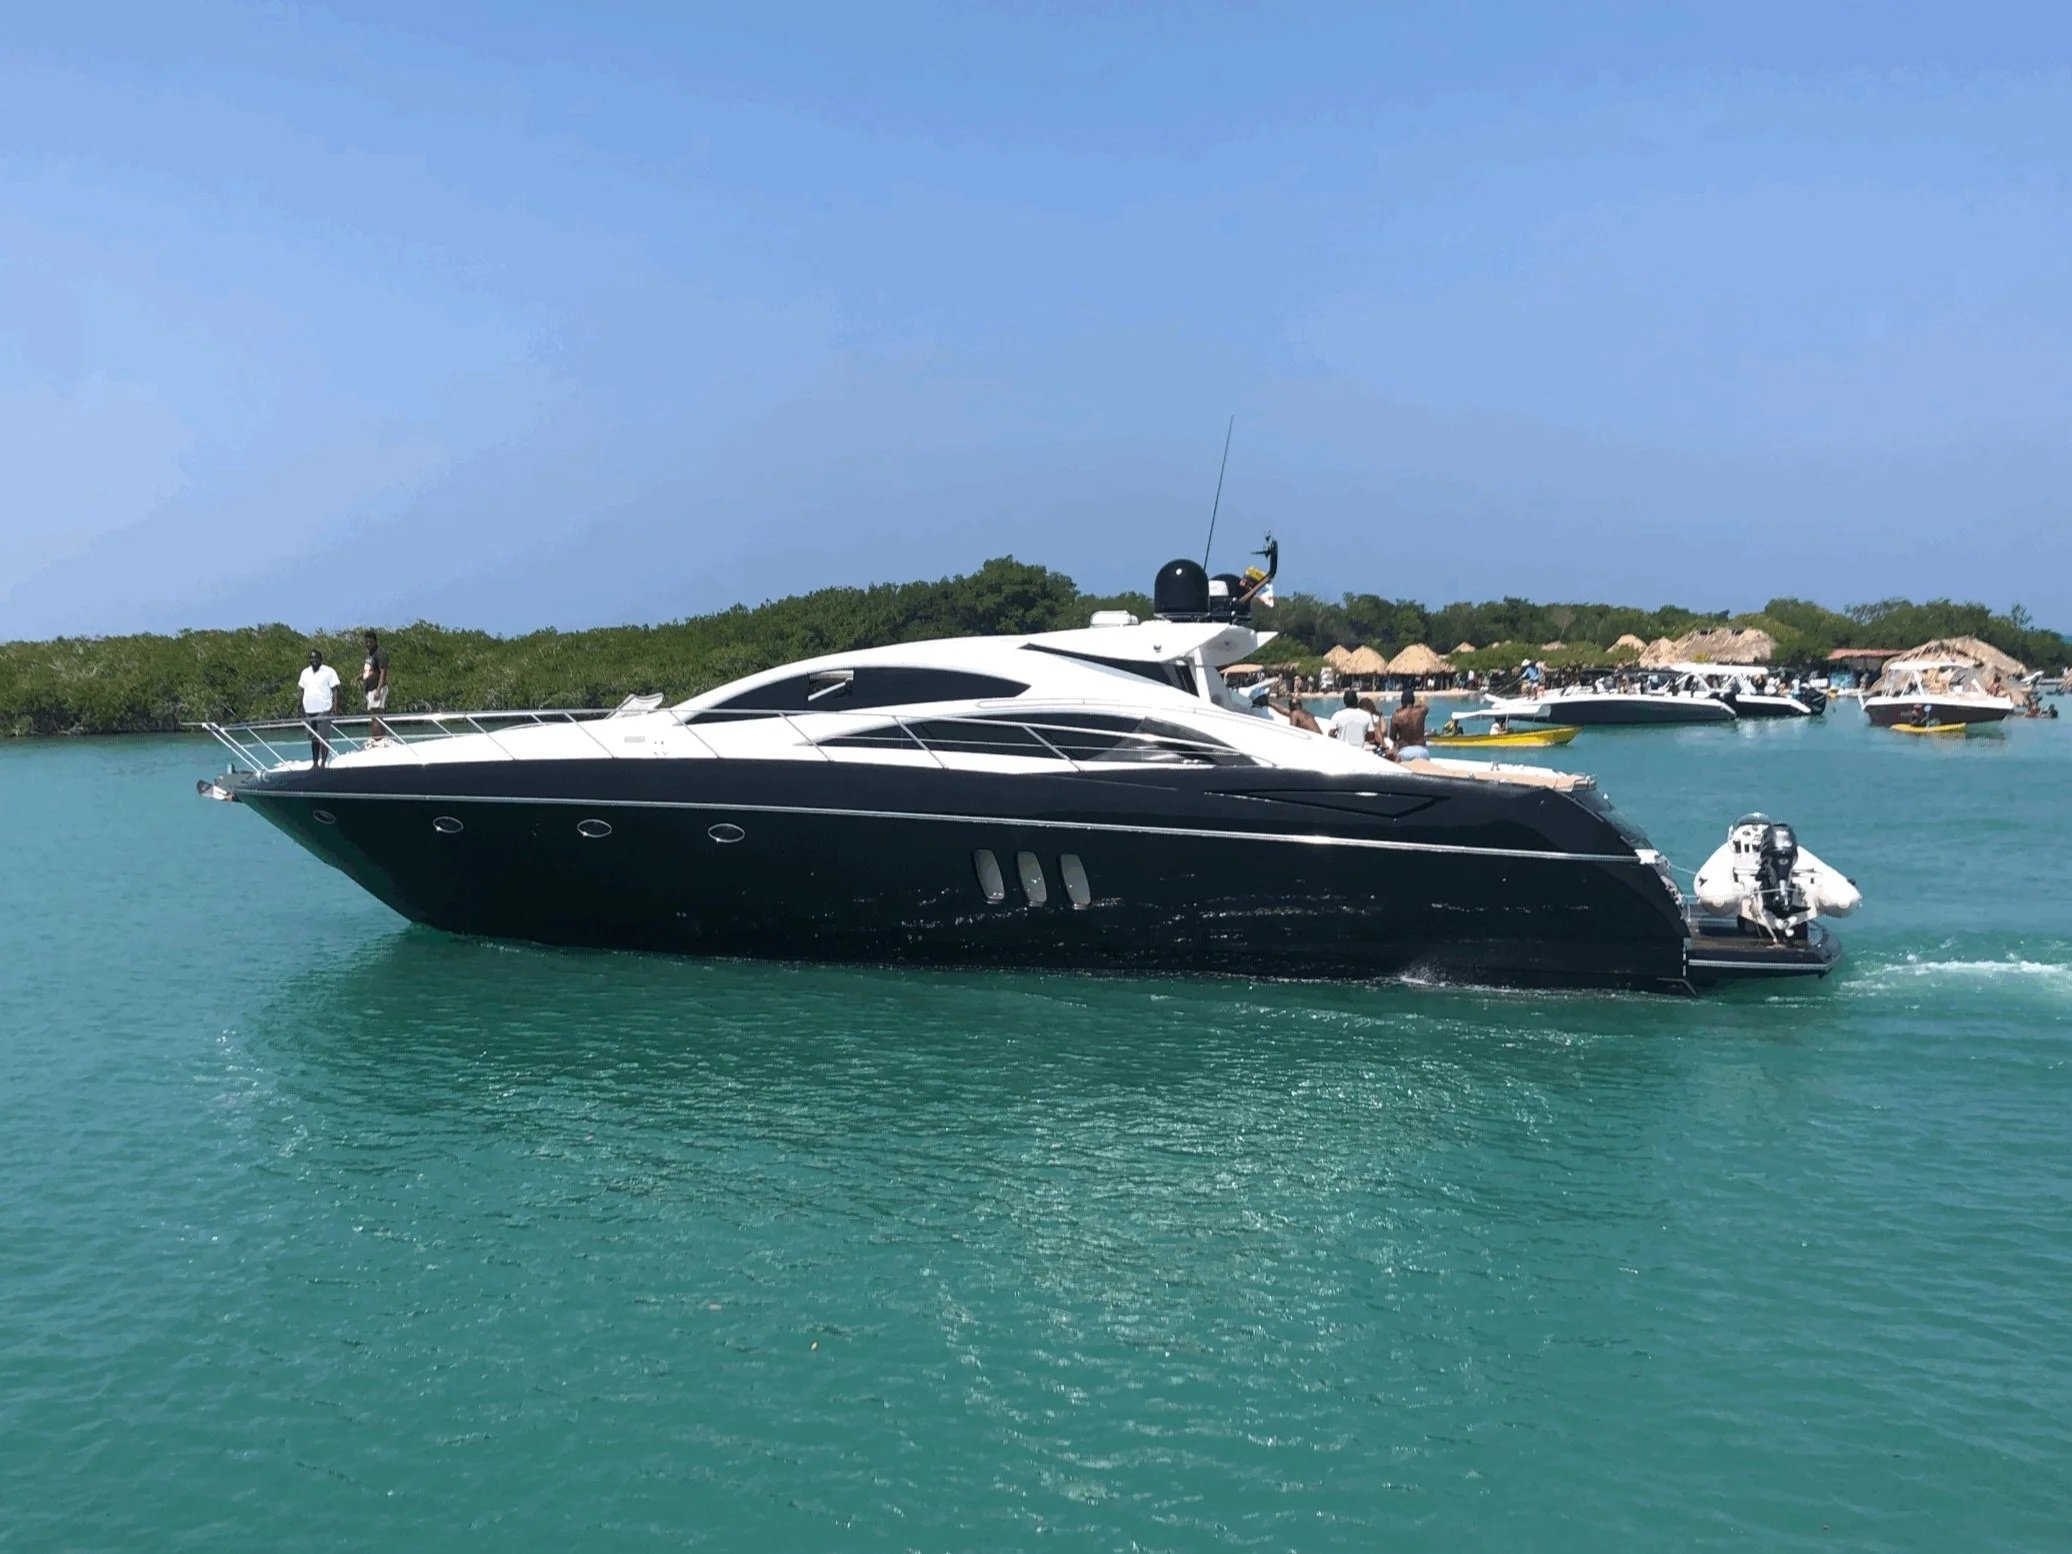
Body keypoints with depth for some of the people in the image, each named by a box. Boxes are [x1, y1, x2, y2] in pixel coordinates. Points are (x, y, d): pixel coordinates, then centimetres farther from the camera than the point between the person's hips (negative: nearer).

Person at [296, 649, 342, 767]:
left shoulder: (329, 672, -2)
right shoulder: (305, 673, 14)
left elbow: (335, 689, -4)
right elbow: (302, 690, 17)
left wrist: (335, 704, -14)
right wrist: (301, 707, 11)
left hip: (323, 710, -5)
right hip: (308, 710, 5)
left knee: (324, 739, -7)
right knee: (313, 739, 11)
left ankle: (323, 763, -5)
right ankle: (315, 763, 17)